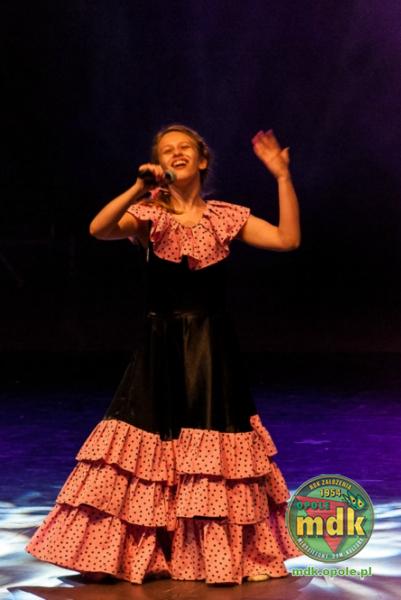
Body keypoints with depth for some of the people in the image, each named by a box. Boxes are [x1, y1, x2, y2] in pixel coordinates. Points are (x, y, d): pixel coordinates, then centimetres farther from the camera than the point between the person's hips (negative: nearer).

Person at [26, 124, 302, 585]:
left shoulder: (227, 217, 4)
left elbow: (288, 239, -6)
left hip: (211, 348, 1)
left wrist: (282, 177, -9)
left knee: (216, 448, 3)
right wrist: (139, 189, -28)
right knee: (153, 437, 1)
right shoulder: (149, 215, 0)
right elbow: (99, 229, -19)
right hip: (161, 346, -1)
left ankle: (223, 551, 14)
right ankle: (136, 550, 13)